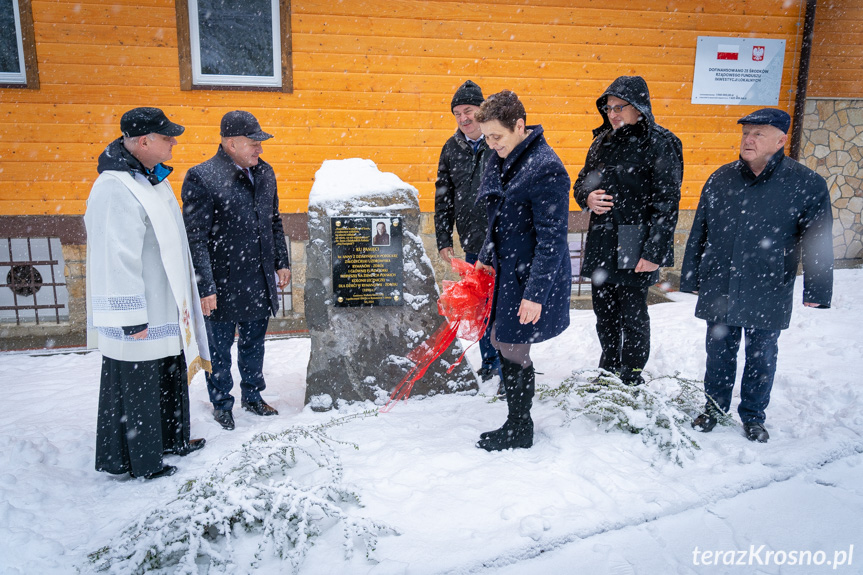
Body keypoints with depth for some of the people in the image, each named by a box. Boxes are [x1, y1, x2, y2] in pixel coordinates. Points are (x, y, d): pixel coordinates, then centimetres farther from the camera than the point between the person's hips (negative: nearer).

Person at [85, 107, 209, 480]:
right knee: (135, 385, 6)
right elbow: (117, 260, -25)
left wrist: (182, 302, 23)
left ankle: (171, 438, 40)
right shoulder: (115, 189, -23)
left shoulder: (150, 176, 9)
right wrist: (132, 319, -22)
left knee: (170, 375, 22)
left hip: (165, 308, 10)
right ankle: (135, 461, 23)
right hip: (138, 317, -10)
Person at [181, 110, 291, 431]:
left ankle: (252, 396, 39)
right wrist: (205, 287, -18)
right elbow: (196, 239, -16)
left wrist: (282, 262, 13)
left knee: (254, 343, 20)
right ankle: (222, 404, 30)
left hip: (261, 282, 6)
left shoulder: (265, 173, 6)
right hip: (224, 284, -6)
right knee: (220, 349, 10)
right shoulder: (201, 178, -15)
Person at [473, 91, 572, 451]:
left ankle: (519, 431, 21)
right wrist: (486, 258, 21)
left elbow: (552, 239, -22)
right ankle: (517, 421, 31)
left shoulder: (546, 169, -21)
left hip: (531, 276, -9)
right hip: (507, 269, 9)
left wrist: (535, 293, -23)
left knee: (512, 350, 0)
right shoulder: (504, 159, 8)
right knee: (500, 340, 15)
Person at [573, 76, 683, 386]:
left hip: (635, 246, -6)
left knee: (632, 314, 3)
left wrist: (654, 252, -18)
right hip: (601, 242, 6)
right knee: (603, 309, 16)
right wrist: (587, 197, -6)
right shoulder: (603, 141, 10)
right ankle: (608, 369, 35)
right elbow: (581, 182, 19)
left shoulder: (661, 144, -9)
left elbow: (666, 203, -13)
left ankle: (631, 378, 22)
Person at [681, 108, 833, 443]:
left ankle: (753, 416, 31)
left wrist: (816, 291, -5)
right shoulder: (721, 179, 2)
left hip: (767, 296, -2)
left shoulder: (807, 185, -5)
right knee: (719, 352, 13)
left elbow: (818, 243, -3)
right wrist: (691, 278, 8)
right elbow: (698, 234, 7)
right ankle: (714, 406, 33)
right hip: (719, 290, 2)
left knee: (762, 358, 12)